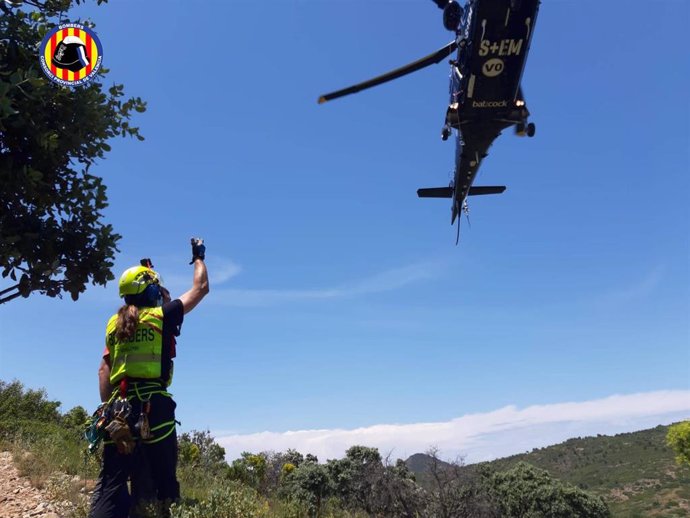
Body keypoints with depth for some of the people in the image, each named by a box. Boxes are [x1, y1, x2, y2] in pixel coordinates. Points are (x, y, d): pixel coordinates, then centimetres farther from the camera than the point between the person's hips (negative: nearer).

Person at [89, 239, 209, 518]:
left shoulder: (115, 323, 13)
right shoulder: (163, 315, 0)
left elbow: (104, 369, 12)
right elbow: (200, 288, 10)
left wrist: (108, 405, 16)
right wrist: (199, 257, 25)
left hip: (119, 407, 5)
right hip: (153, 405, -5)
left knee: (111, 482, 7)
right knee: (156, 481, 2)